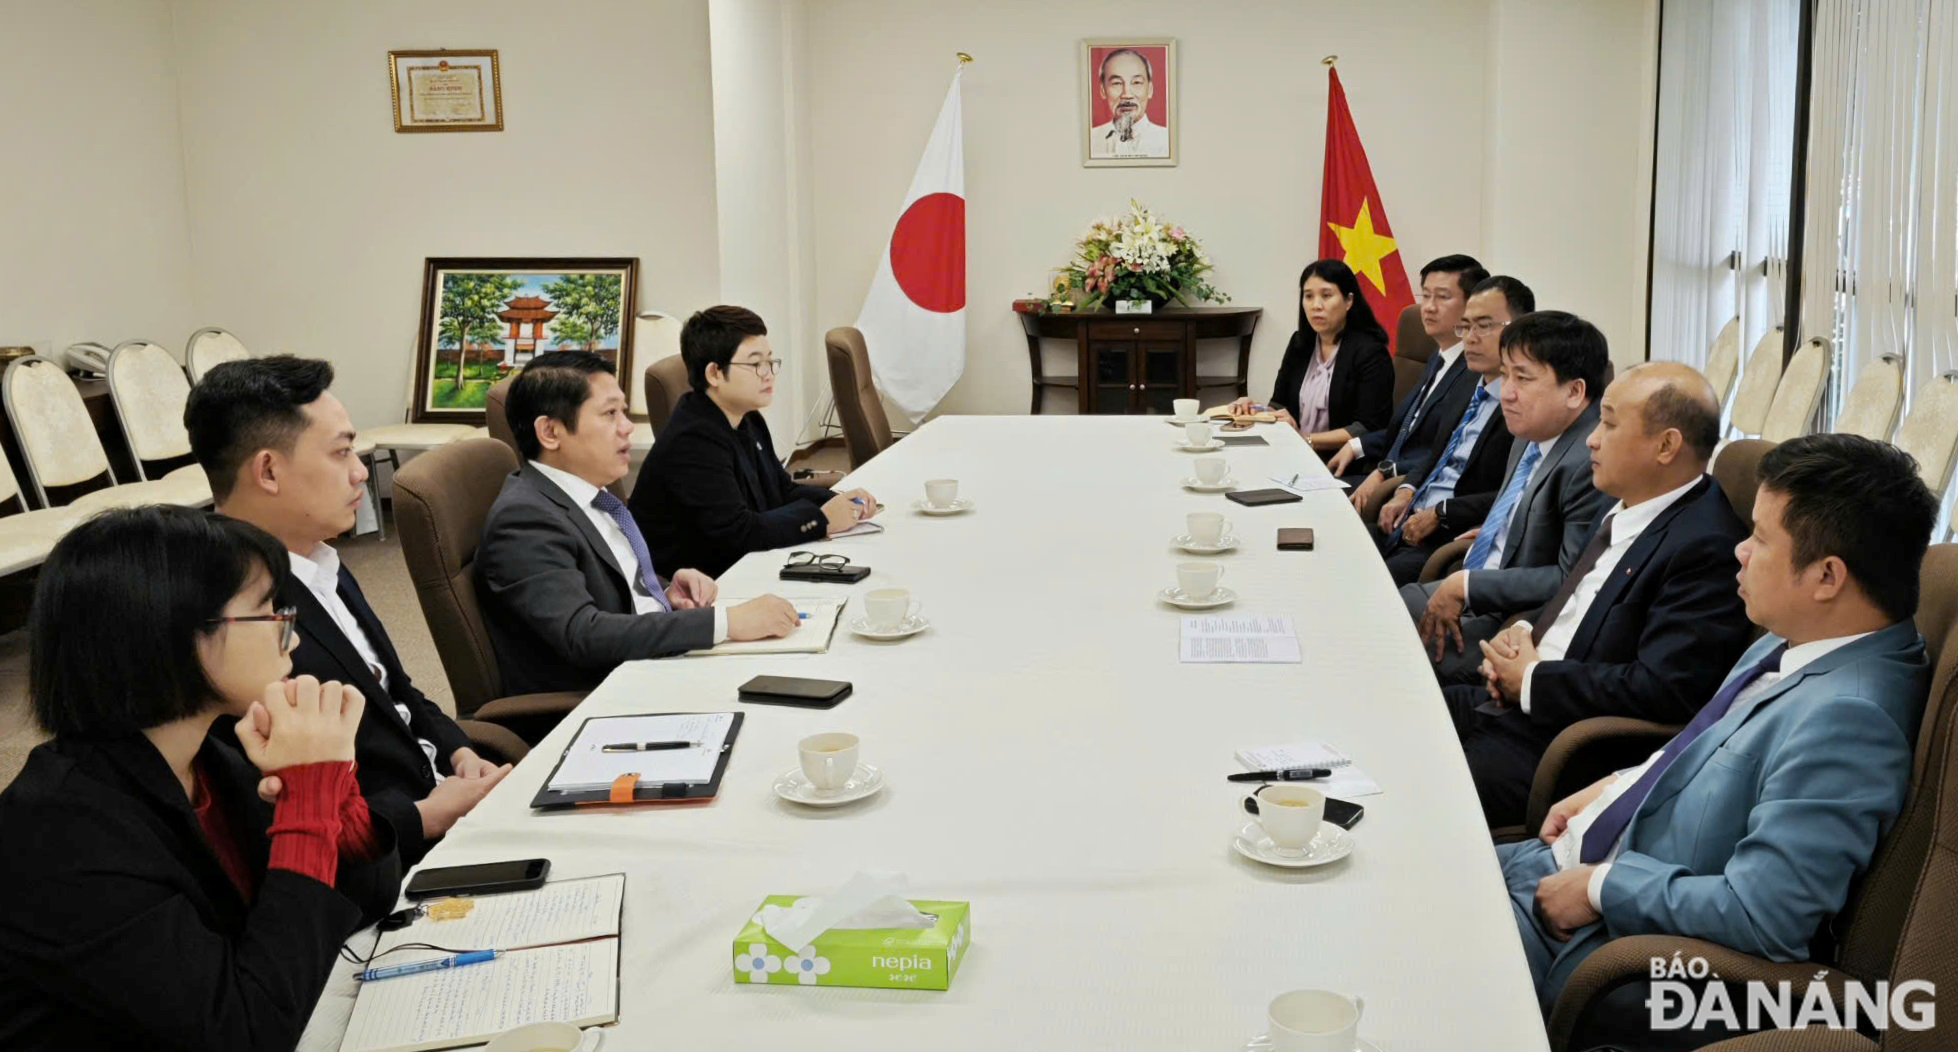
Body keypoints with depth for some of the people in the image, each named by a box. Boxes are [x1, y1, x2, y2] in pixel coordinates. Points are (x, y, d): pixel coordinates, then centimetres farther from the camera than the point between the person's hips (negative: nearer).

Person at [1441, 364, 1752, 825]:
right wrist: (1523, 633, 4)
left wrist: (1533, 680, -15)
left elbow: (1665, 691, -26)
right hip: (1519, 702, 9)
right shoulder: (1628, 511, 10)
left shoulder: (1706, 548, -19)